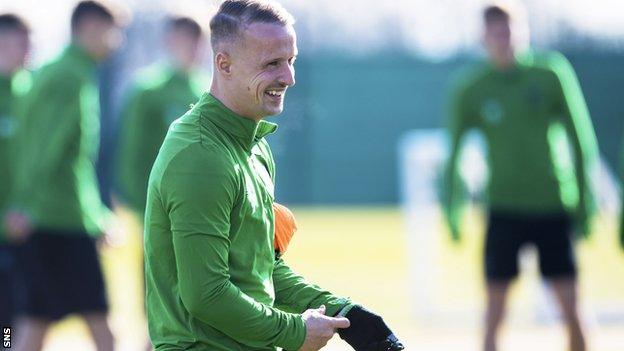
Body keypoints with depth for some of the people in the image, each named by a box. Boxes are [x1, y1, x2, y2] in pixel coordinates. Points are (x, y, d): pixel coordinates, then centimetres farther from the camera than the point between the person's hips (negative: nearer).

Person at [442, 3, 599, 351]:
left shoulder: (552, 73, -1)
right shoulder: (470, 88, 0)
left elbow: (581, 139, 3)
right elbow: (454, 150, 7)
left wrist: (584, 201, 0)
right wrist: (452, 209, 3)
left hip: (554, 208, 0)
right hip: (504, 209, 0)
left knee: (571, 307, -2)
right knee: (495, 311, -2)